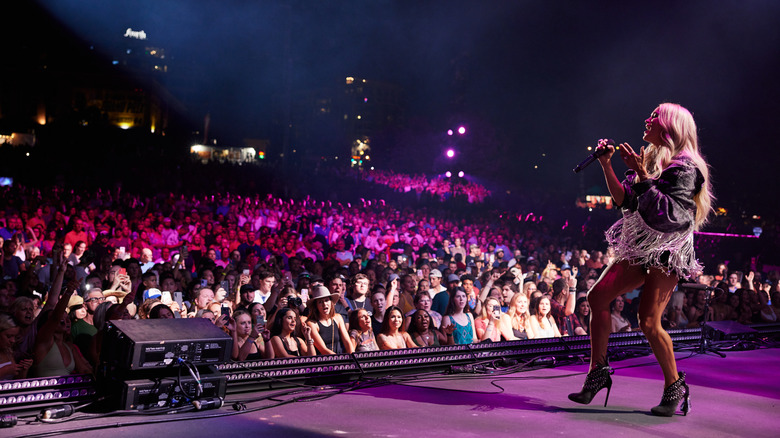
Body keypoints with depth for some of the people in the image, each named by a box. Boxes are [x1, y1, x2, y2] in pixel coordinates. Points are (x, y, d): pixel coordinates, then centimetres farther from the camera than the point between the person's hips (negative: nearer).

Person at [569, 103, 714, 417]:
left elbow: (666, 212, -22)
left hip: (666, 250, -8)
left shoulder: (685, 167, -11)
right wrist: (606, 164, 2)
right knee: (598, 296, -3)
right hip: (639, 247, 8)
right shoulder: (650, 159, 14)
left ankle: (675, 387, 5)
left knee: (649, 322, -14)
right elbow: (623, 200, 9)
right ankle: (598, 372, 5)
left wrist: (642, 175, -22)